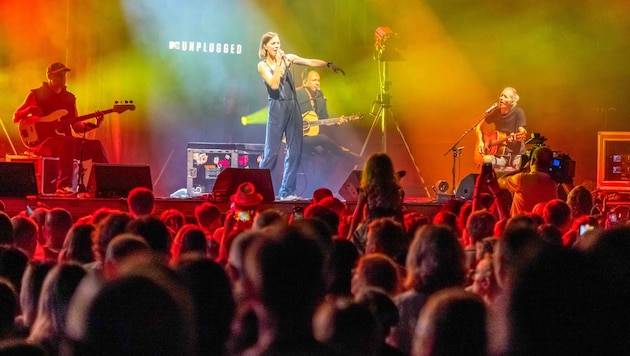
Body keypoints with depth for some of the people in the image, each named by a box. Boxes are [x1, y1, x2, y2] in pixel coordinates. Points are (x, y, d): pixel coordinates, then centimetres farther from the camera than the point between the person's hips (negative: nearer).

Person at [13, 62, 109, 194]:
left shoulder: (70, 98, 17)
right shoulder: (36, 94, 4)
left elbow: (77, 127, 15)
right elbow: (16, 117, 4)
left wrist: (95, 124, -4)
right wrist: (29, 110, -17)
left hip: (65, 142, 5)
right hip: (43, 142, -5)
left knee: (95, 146, -18)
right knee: (69, 142, -36)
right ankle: (63, 186, -42)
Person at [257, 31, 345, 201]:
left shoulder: (287, 58, 10)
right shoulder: (263, 65, -1)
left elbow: (311, 62, 3)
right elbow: (274, 84, -15)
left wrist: (329, 65, -10)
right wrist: (279, 63, -14)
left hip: (293, 106, 5)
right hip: (277, 108, -4)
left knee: (294, 151, 2)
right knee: (271, 152, -6)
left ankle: (287, 192, 7)